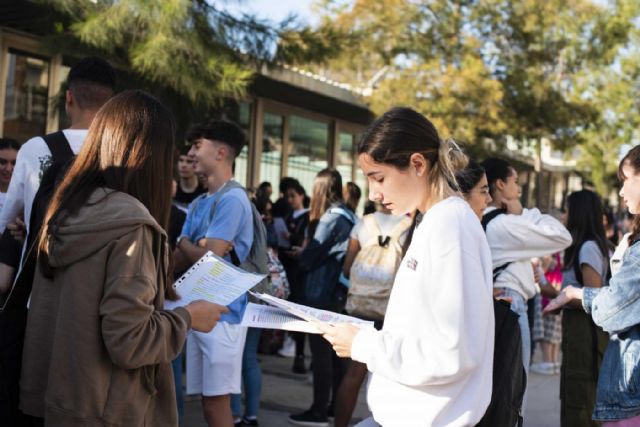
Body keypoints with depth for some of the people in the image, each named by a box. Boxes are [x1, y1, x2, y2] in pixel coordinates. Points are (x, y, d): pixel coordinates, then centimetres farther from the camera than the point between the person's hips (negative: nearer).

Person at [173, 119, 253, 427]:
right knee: (207, 401, 12)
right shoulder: (198, 204, 15)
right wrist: (195, 246, -9)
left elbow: (207, 259, -17)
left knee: (217, 402, -3)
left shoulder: (232, 200, -12)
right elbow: (179, 261, 12)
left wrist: (184, 242, 1)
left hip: (221, 314, -8)